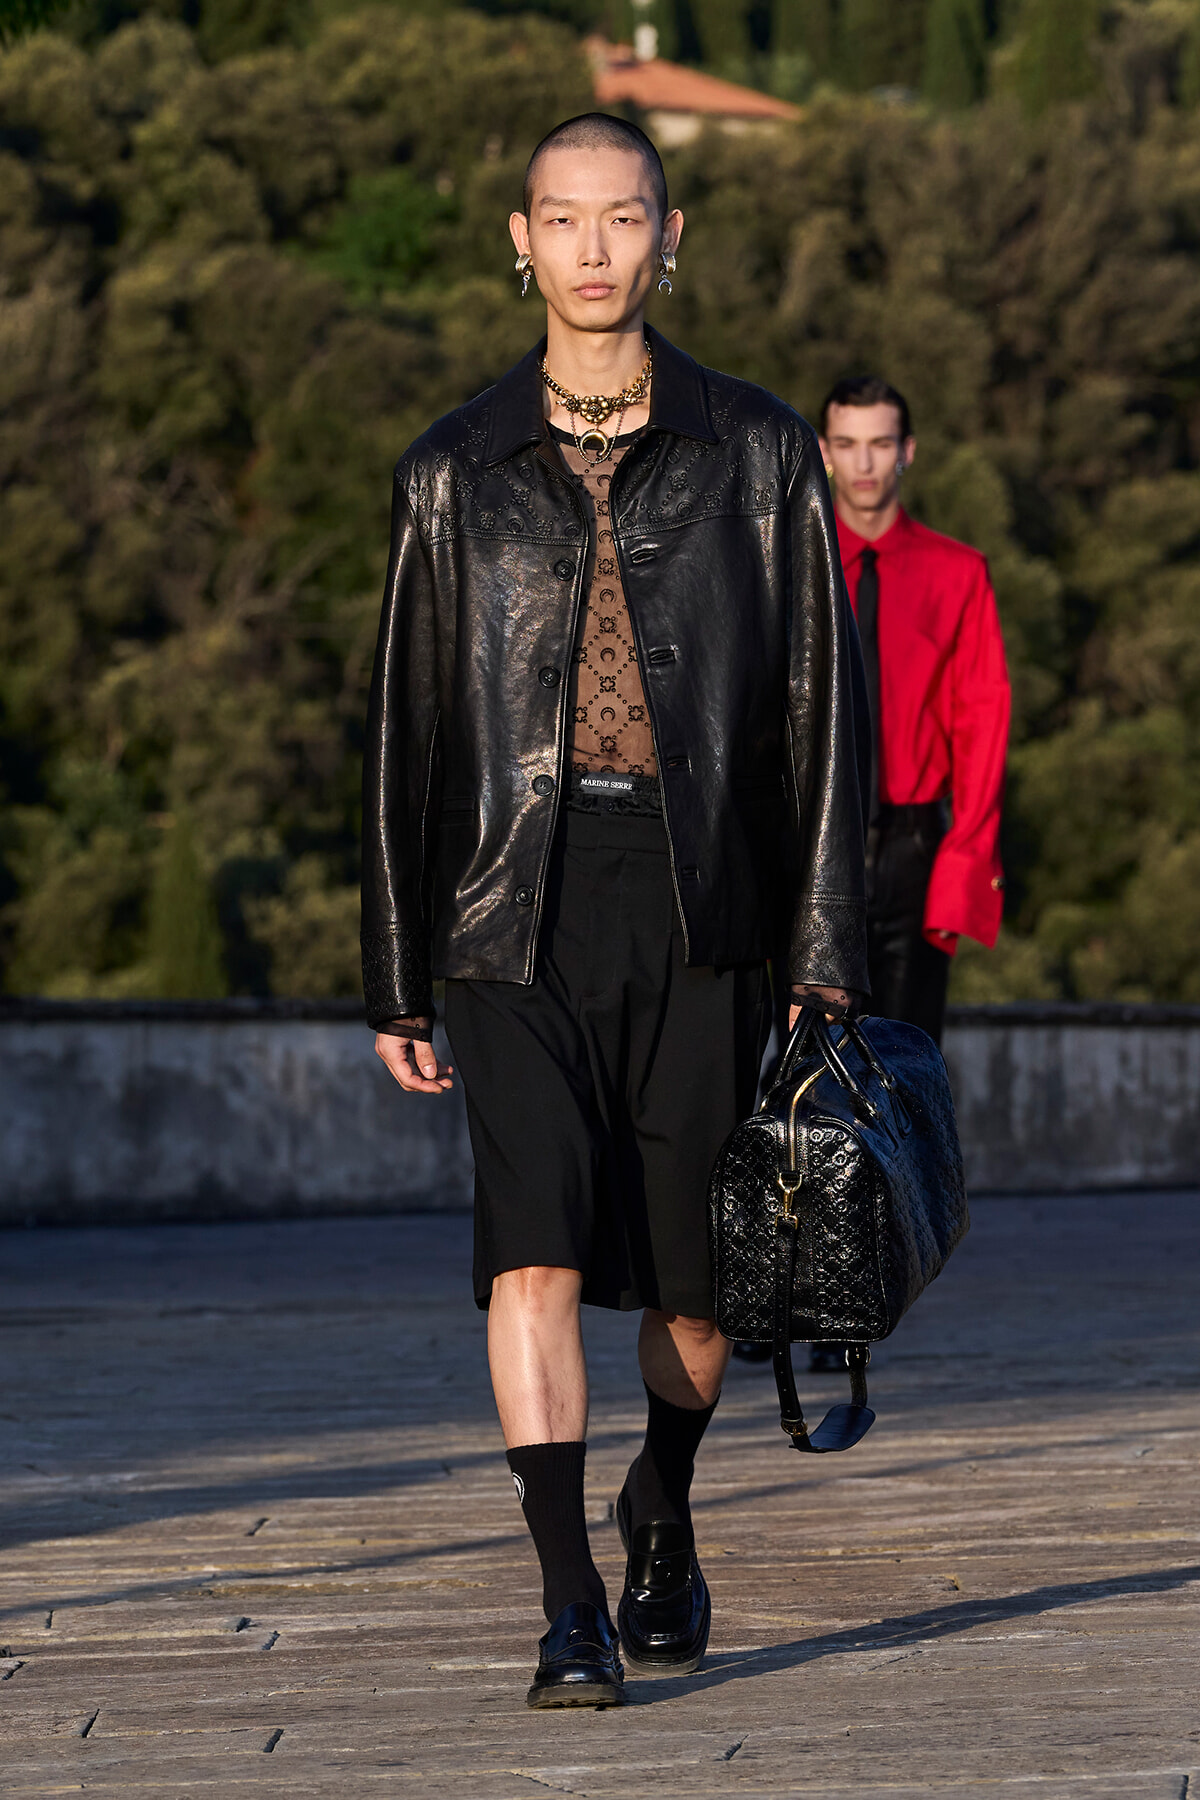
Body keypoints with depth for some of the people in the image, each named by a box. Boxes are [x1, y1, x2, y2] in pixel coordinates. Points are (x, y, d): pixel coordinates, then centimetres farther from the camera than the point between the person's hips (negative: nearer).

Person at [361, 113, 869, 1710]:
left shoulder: (759, 455, 4)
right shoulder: (455, 473, 6)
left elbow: (823, 708, 3)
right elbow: (407, 729, 10)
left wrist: (829, 950, -4)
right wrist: (396, 980, 8)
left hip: (699, 901, 0)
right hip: (519, 903, 0)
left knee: (692, 1278, 8)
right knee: (535, 1250, -16)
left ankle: (664, 1515, 37)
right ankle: (571, 1611, -13)